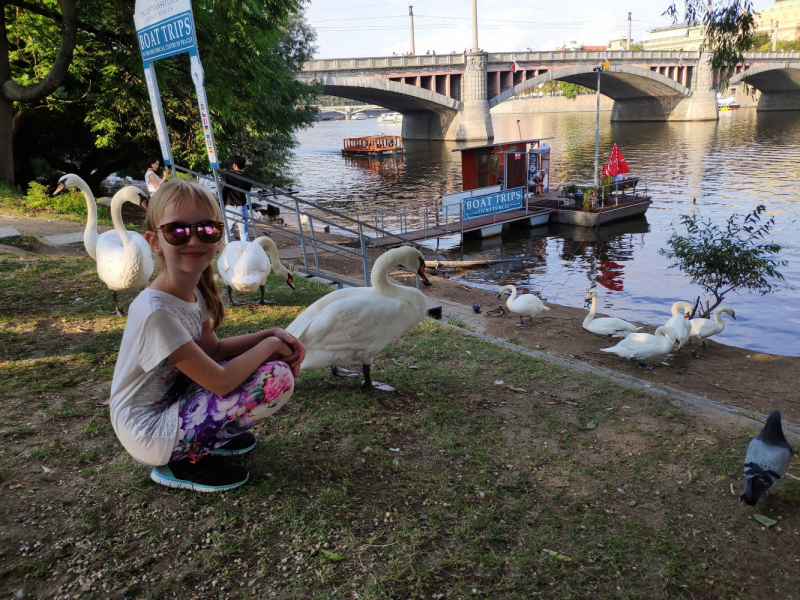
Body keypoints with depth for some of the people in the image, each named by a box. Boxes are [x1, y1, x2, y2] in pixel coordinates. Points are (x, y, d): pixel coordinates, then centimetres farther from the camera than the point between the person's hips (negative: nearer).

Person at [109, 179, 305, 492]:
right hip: (150, 432, -9)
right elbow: (220, 382, -26)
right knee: (277, 378, -21)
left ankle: (205, 437, 11)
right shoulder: (158, 311, -28)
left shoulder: (194, 293, -2)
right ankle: (187, 461, -7)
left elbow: (213, 349, 8)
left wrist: (271, 335, -5)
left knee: (282, 360, 10)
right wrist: (268, 345, -12)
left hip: (171, 402, 9)